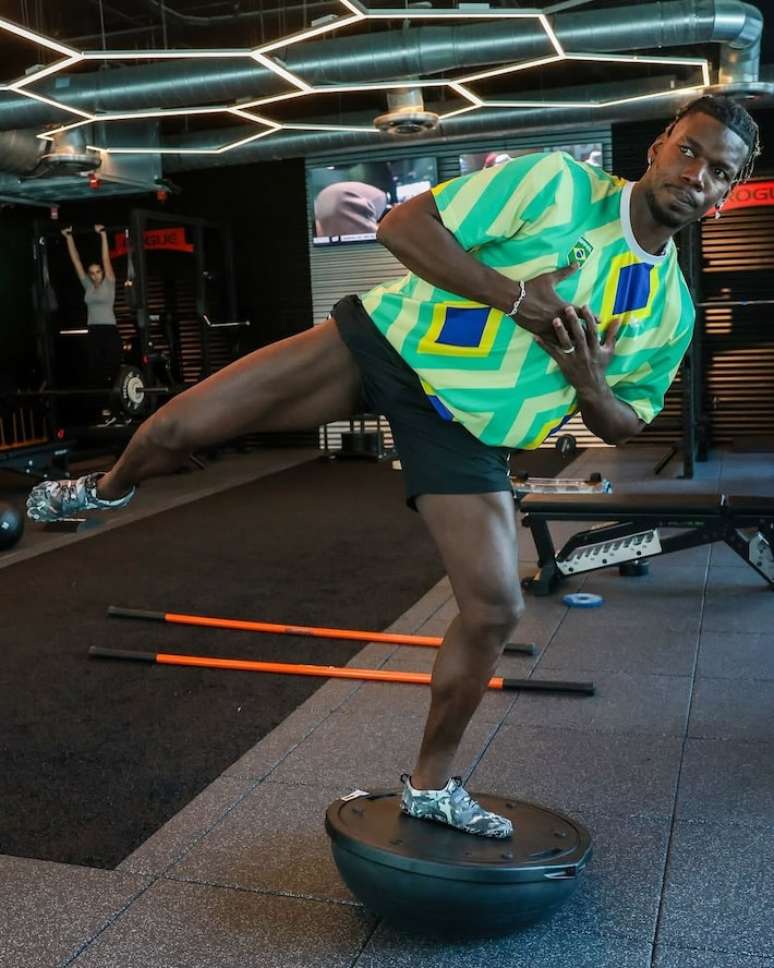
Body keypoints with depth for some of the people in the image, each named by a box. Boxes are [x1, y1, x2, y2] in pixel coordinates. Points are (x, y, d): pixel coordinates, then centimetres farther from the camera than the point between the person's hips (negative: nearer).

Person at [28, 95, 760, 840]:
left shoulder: (674, 310, 6)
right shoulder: (557, 183, -8)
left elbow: (623, 425, 16)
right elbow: (403, 225, -12)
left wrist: (590, 385, -8)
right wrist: (514, 295, -22)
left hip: (464, 427, 3)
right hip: (387, 342, -3)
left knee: (495, 609, -4)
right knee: (175, 429, -8)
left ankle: (429, 785, 20)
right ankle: (109, 490, 31)